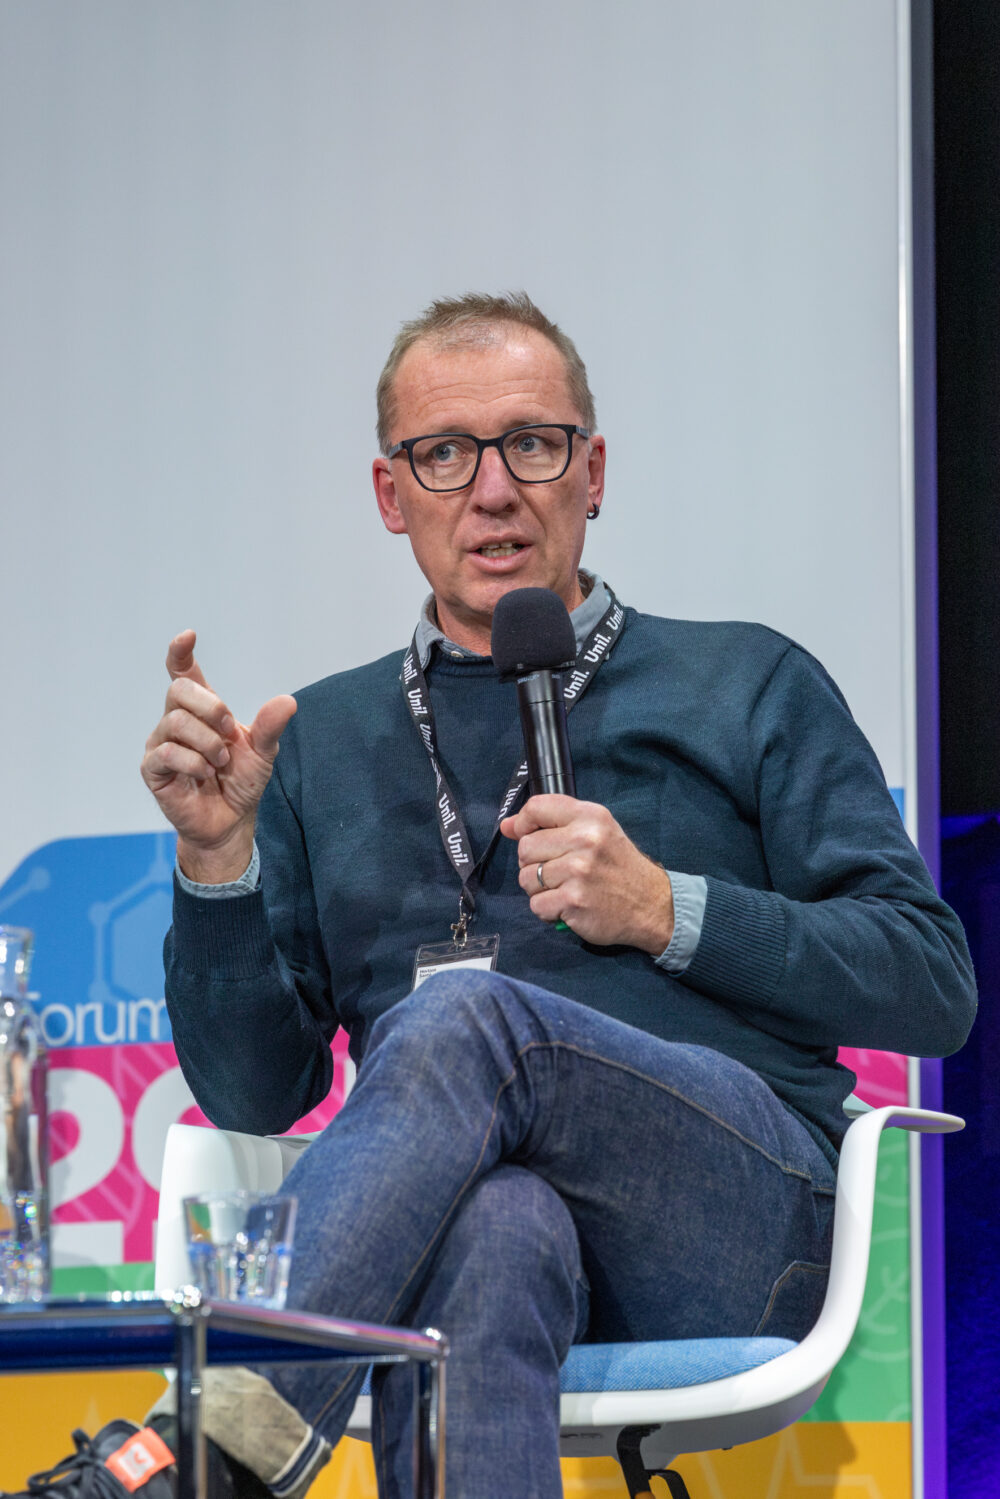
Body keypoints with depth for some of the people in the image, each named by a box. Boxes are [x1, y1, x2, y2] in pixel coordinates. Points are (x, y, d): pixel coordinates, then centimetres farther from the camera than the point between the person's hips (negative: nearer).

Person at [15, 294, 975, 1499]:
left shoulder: (749, 688, 18)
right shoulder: (327, 738, 25)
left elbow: (932, 986, 9)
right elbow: (252, 1094, 19)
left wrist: (668, 912, -4)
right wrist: (219, 858, 3)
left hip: (740, 1209, -1)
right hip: (458, 1201, 1)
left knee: (465, 1016, -34)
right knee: (491, 1228, -39)